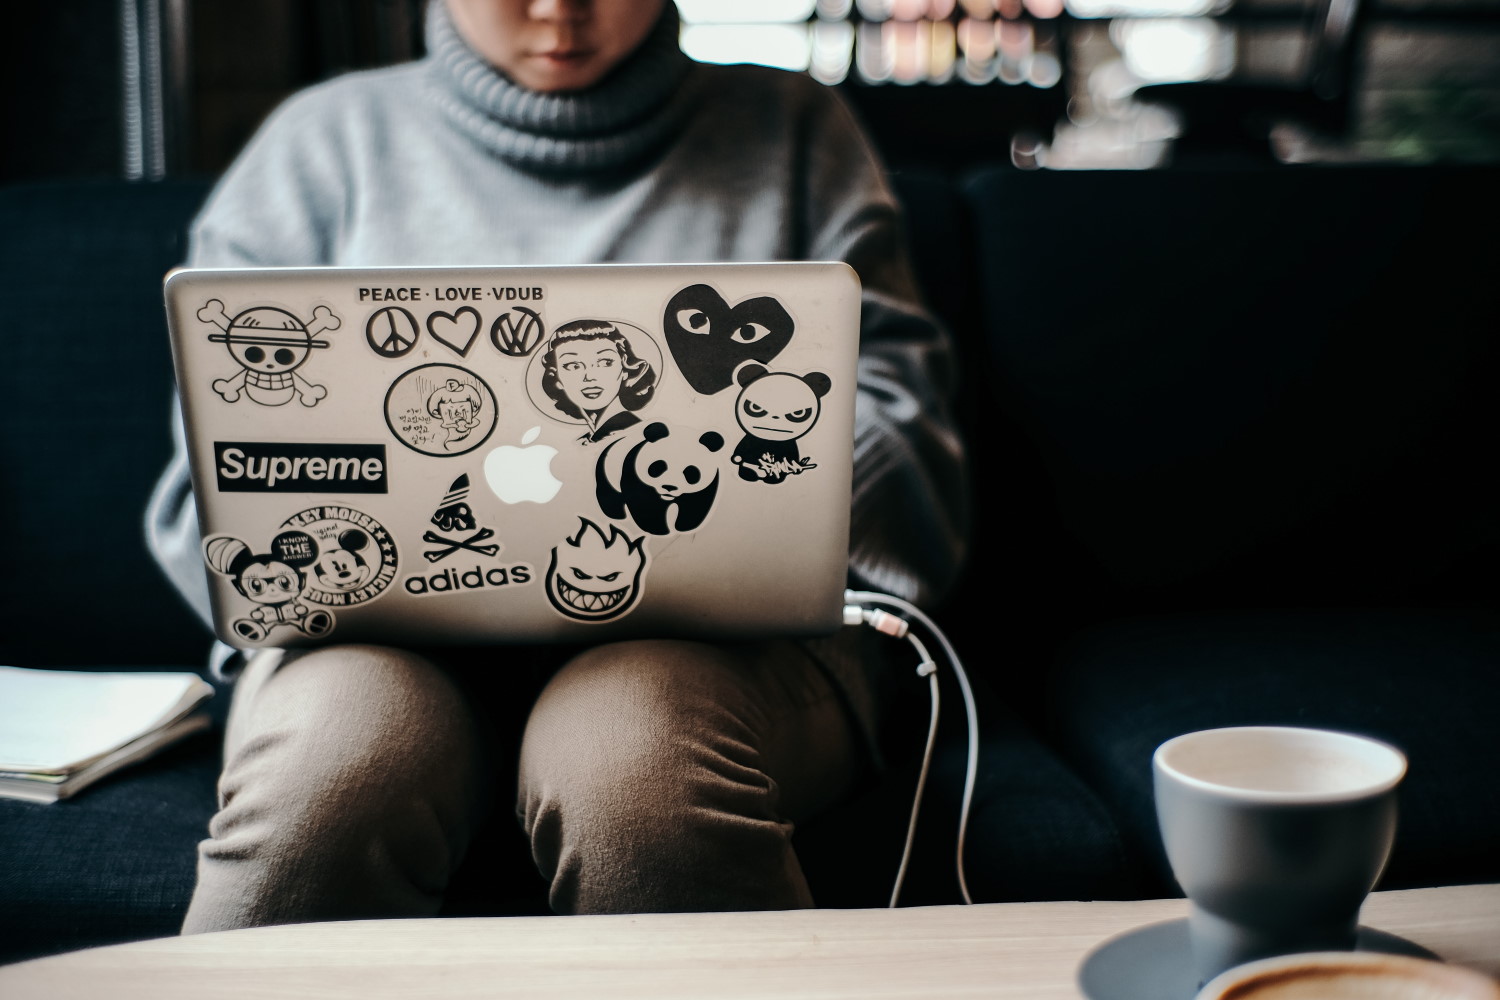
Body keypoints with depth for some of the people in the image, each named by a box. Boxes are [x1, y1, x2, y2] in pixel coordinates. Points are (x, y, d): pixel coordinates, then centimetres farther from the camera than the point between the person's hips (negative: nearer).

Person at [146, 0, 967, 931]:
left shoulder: (792, 130, 17)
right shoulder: (323, 143, 17)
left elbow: (894, 444, 8)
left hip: (713, 627, 0)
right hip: (398, 633, 1)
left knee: (632, 744, -35)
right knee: (331, 752, -33)